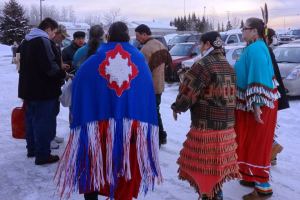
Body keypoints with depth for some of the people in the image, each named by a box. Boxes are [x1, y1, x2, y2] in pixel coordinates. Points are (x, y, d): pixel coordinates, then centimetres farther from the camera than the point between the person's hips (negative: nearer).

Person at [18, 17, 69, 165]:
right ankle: (42, 155, 2)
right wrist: (63, 73, -7)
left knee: (31, 119, 17)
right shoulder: (43, 41, -16)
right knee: (44, 122, -3)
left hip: (28, 88, 10)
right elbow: (50, 66, -24)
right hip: (44, 91, -10)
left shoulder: (26, 41, 15)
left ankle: (32, 149, 29)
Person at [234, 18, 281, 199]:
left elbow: (259, 79, -26)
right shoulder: (256, 47, 12)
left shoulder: (255, 49, -19)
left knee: (257, 143, -3)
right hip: (252, 103, 10)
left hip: (256, 105, -10)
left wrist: (256, 106, -27)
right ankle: (255, 177, 31)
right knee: (253, 142, 18)